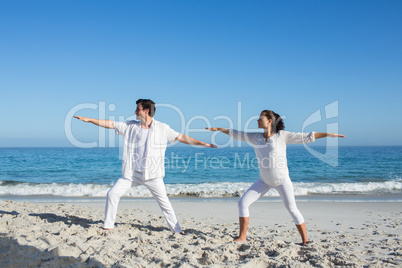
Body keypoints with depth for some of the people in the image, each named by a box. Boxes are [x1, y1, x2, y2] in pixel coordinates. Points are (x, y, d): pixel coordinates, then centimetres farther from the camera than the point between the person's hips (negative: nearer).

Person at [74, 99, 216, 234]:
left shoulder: (162, 128, -1)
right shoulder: (130, 126, 5)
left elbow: (182, 137, 0)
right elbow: (109, 124, 7)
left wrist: (202, 143, -5)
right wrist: (88, 119, 3)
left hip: (153, 174, -3)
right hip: (131, 173, 3)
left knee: (164, 201, 0)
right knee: (113, 193, -1)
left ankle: (176, 229, 13)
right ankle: (108, 225, 15)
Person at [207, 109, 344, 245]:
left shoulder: (282, 135, -10)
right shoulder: (255, 137, 0)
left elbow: (305, 137, -8)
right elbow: (236, 134, 10)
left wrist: (328, 134, -12)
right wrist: (218, 129, 14)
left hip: (282, 180, -3)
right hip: (264, 180, 4)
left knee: (292, 209, -2)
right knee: (243, 203, -4)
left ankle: (305, 241, 14)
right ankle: (242, 237, 6)